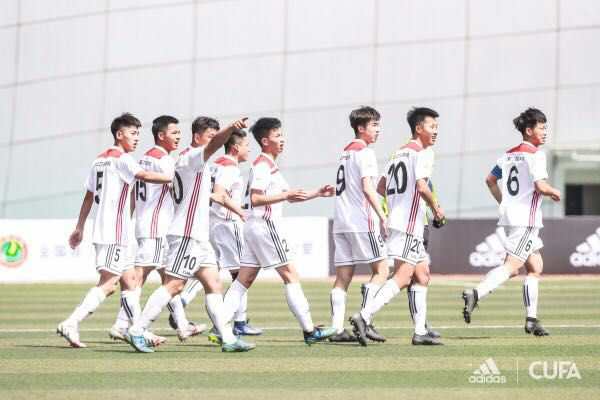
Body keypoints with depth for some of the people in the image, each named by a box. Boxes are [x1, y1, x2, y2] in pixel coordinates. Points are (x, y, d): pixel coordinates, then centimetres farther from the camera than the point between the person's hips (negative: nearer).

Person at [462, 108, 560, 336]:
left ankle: (532, 319, 12)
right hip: (526, 218, -9)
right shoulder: (535, 155, -10)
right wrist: (554, 193, 1)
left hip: (510, 215, 9)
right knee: (512, 267, -14)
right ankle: (475, 295, -28)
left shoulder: (509, 155, 15)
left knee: (536, 267, 15)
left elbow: (490, 180, 23)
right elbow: (540, 185, -20)